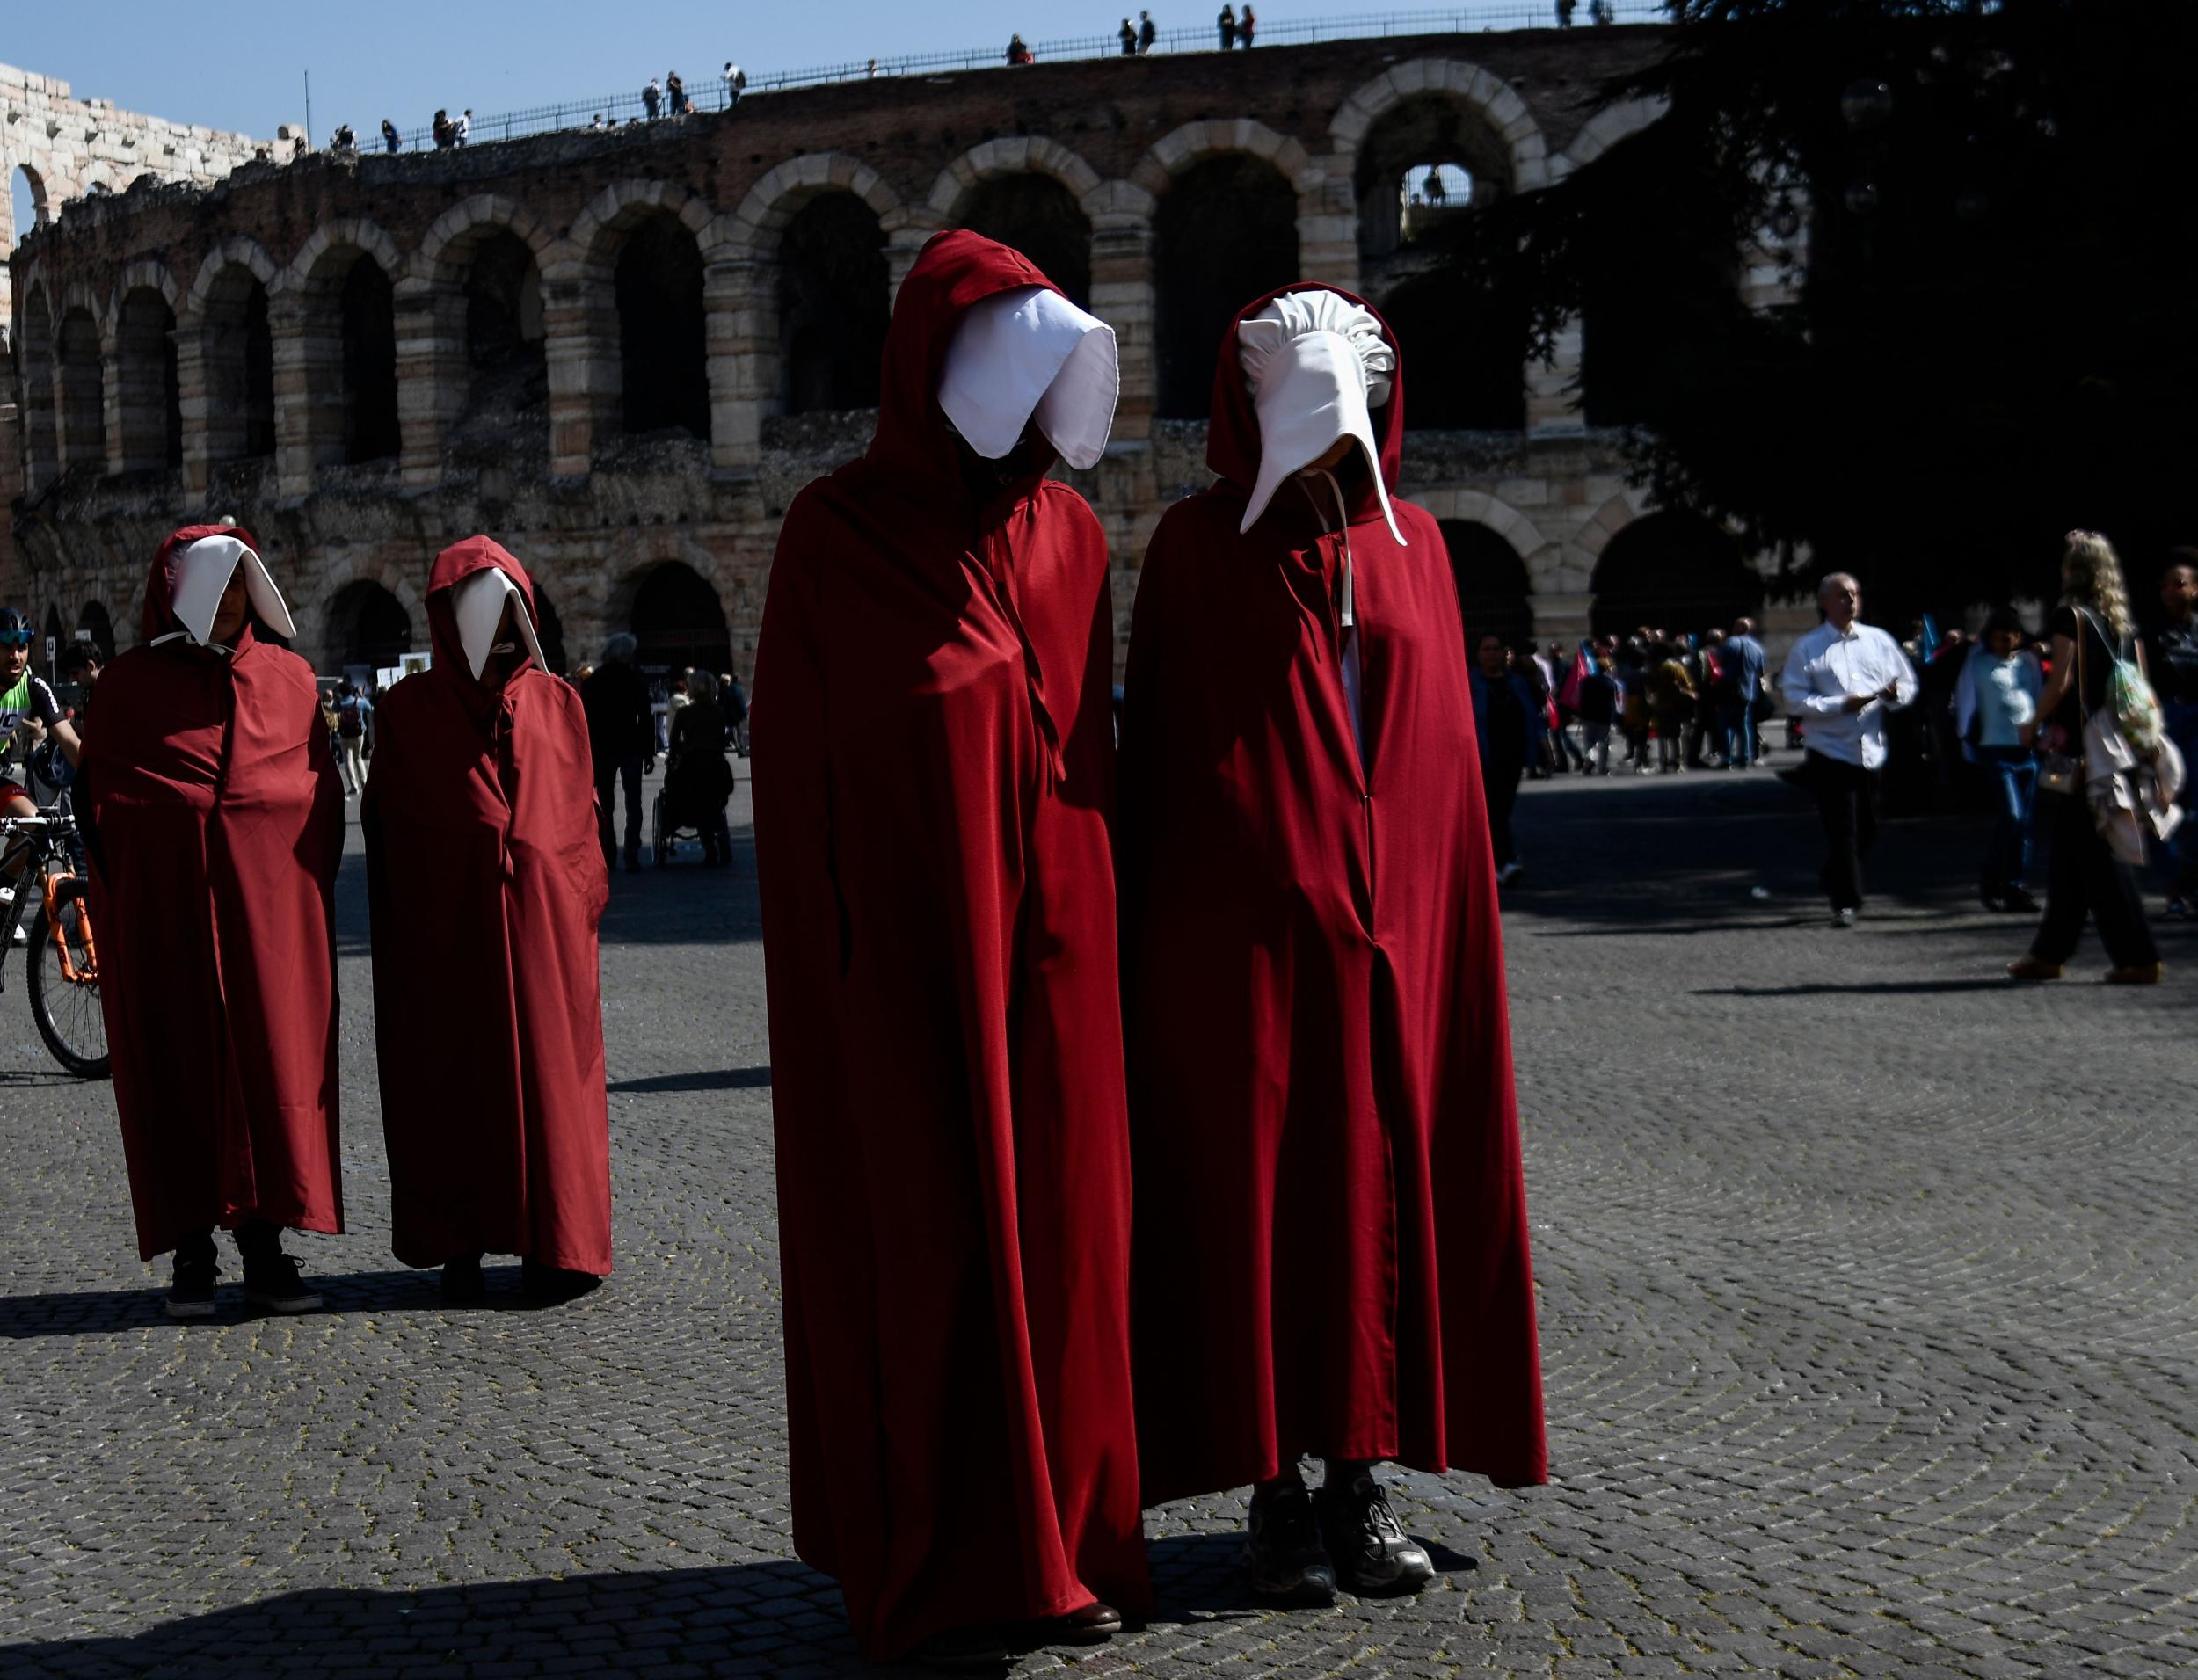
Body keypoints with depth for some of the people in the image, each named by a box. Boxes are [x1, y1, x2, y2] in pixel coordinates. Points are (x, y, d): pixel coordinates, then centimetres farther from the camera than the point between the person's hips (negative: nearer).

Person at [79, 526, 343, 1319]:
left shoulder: (290, 677, 11)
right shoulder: (129, 682, 5)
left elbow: (324, 788, 13)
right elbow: (98, 799, 5)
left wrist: (310, 888, 4)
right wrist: (124, 905, -3)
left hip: (272, 906, 2)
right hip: (165, 912, -2)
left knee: (274, 1065, 0)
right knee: (179, 1069, 0)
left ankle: (265, 1248, 7)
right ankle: (192, 1252, 7)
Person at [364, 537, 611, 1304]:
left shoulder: (556, 702, 10)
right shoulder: (408, 708, 5)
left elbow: (582, 813, 9)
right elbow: (385, 825, 4)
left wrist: (583, 909, 2)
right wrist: (402, 938, -3)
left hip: (541, 920, 1)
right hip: (447, 925, -1)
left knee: (546, 1073, 2)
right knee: (454, 1076, 3)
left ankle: (550, 1244, 10)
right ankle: (460, 1247, 11)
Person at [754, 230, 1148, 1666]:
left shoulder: (1067, 531, 9)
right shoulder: (838, 538, -4)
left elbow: (1091, 737, 14)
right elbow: (800, 768, -5)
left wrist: (1103, 924, 9)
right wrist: (829, 977, -9)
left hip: (1054, 945, 5)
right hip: (911, 954, -4)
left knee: (1060, 1233, 8)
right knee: (925, 1248, 2)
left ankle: (1054, 1542, 22)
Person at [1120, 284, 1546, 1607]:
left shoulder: (1412, 543, 11)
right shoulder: (1199, 546, 2)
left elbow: (1449, 743, 11)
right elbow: (1158, 744, 0)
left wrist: (1452, 914, 5)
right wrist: (1156, 930, -5)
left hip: (1392, 925, 4)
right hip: (1240, 927, -3)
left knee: (1385, 1186, 5)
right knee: (1254, 1194, 0)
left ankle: (1366, 1474, 15)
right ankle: (1277, 1486, 9)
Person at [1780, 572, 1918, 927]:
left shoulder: (1878, 640, 10)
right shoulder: (1808, 648, -1)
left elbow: (1908, 683, 13)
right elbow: (1794, 698, -7)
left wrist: (1894, 694, -11)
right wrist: (1841, 705, -17)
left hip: (1872, 751, 4)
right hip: (1830, 751, -4)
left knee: (1867, 829, 11)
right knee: (1842, 830, -6)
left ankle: (1835, 882, 34)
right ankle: (1846, 902, 1)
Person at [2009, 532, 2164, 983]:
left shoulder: (2070, 616, -8)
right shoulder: (2124, 621, 12)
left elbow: (2061, 683, -14)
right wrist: (2129, 731, 19)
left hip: (2078, 744, -7)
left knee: (2095, 853, -4)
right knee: (2070, 851, 14)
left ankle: (2137, 957, -7)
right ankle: (2050, 951, 21)